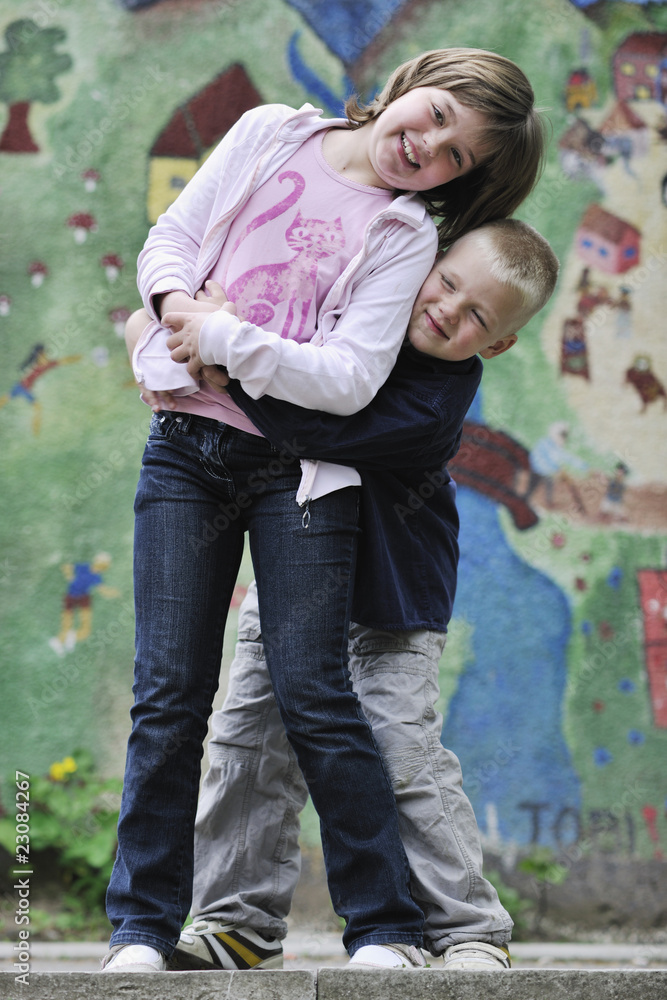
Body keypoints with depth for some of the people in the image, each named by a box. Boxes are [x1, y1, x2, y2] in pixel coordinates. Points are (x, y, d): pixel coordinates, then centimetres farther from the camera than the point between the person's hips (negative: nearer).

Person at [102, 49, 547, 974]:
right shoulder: (269, 135, 9)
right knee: (169, 697, 0)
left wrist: (227, 339, -14)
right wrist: (183, 311, -8)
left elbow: (349, 380, -11)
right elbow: (169, 239, 12)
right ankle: (144, 922, 8)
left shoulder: (406, 234, 0)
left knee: (314, 699, -6)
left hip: (300, 470, -2)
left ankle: (387, 926, 4)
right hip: (186, 446, 2)